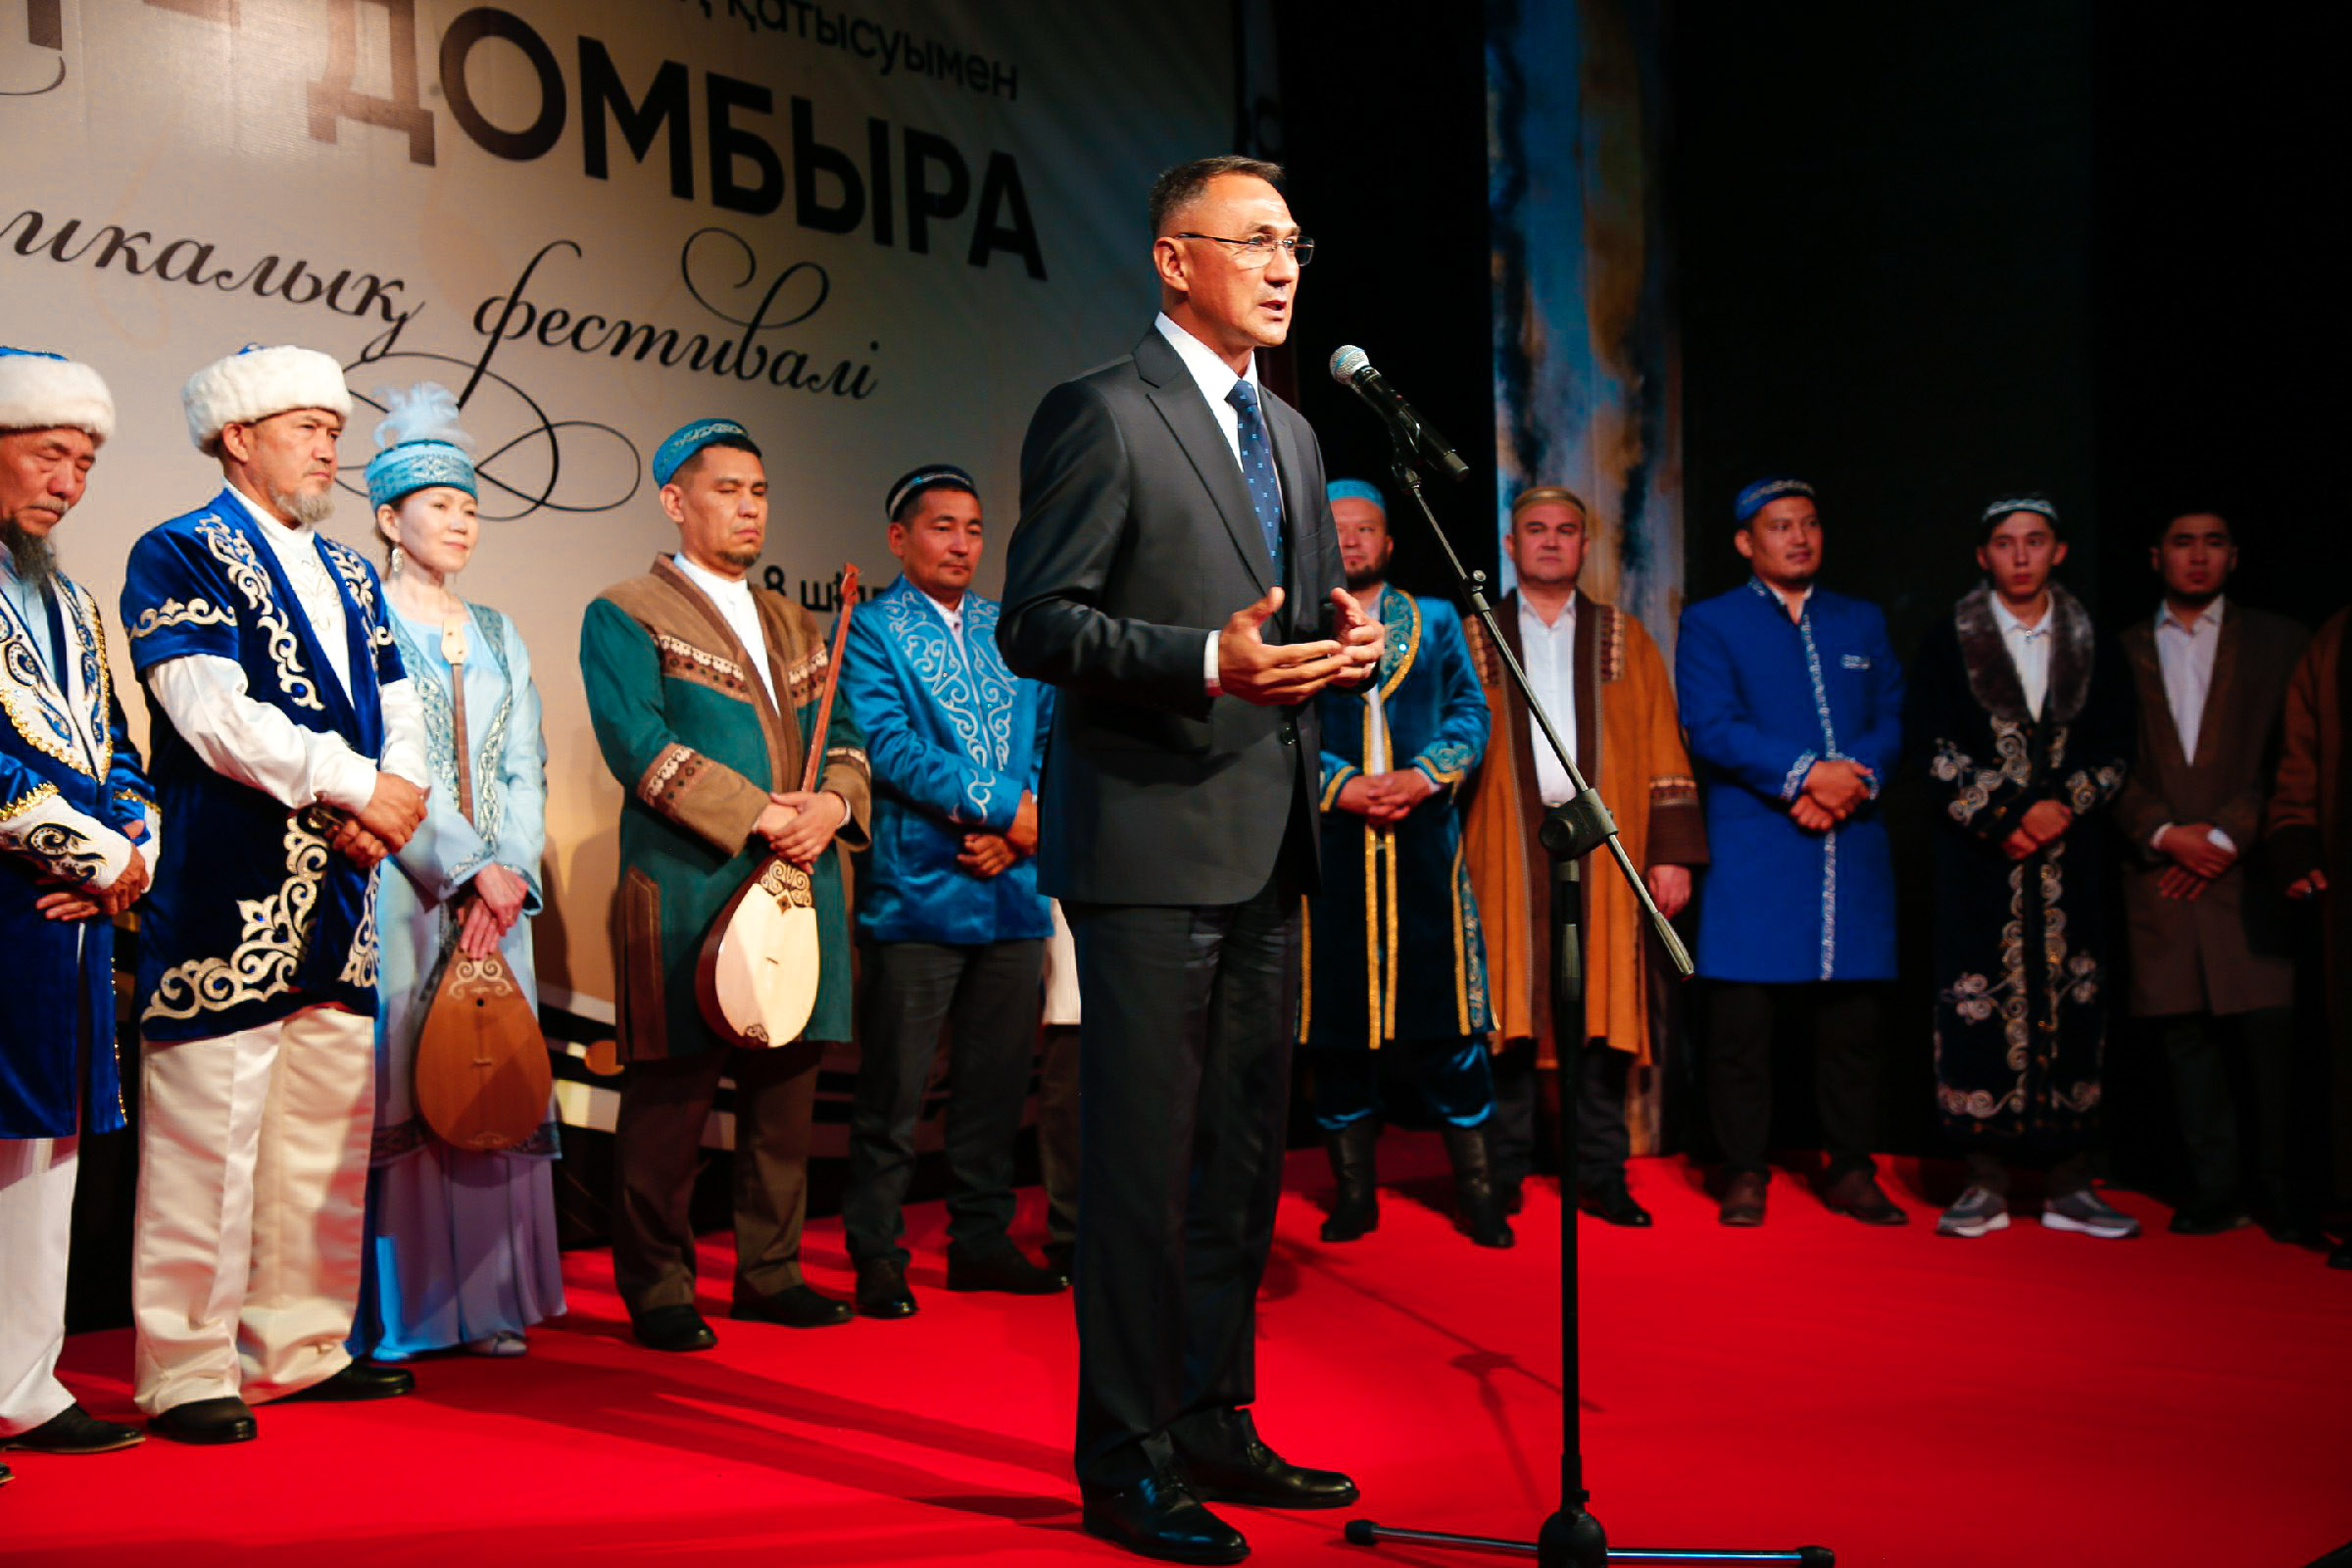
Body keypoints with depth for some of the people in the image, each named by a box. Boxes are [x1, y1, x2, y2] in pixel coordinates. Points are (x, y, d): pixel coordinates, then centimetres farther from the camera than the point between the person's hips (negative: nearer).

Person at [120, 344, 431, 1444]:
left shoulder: (351, 574, 20)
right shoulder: (178, 556, -3)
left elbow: (399, 720, 14)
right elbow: (214, 715, -15)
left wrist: (381, 807, -6)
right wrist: (357, 785, -14)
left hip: (339, 898, 8)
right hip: (227, 896, -8)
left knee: (329, 1130, 12)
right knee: (208, 1134, -5)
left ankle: (304, 1345, 23)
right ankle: (188, 1372, 4)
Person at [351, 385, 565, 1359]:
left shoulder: (497, 636, 18)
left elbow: (524, 768, 10)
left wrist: (510, 873, -5)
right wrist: (470, 869, -14)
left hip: (495, 892, 5)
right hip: (398, 887, -5)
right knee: (395, 1086, -7)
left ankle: (487, 1299, 9)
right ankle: (389, 1313, -2)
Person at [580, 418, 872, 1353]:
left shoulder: (796, 626, 22)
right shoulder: (625, 616, 1)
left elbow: (843, 735, 16)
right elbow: (640, 746, -11)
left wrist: (833, 801, -7)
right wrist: (757, 816, -16)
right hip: (687, 890, -6)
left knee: (786, 1084, 9)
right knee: (673, 1092, -3)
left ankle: (770, 1271, 20)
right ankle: (657, 1289, 7)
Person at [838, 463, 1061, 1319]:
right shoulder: (868, 630, -1)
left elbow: (1049, 736, 9)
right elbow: (889, 746, -13)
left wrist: (1007, 832, -7)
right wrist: (1002, 805, -16)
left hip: (1012, 889, 5)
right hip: (915, 892, -5)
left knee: (997, 1080, 11)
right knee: (893, 1087, -1)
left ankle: (981, 1239, 22)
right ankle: (876, 1256, 10)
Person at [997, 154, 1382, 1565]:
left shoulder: (1291, 432, 19)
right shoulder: (1101, 415, -7)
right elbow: (1038, 624, -13)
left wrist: (1345, 640, 1)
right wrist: (1207, 660, -25)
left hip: (1267, 850, 8)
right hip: (1152, 841, -8)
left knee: (1245, 1151, 14)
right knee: (1143, 1159, -4)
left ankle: (1215, 1421, 27)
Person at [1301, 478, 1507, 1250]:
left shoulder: (1436, 622, 14)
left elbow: (1470, 715, 7)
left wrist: (1421, 777, -9)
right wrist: (1342, 787, -13)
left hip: (1423, 838, 1)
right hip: (1329, 846, -1)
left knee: (1445, 1012, 0)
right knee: (1337, 1015, 3)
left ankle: (1475, 1189, 9)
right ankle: (1353, 1192, 13)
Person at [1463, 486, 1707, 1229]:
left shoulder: (1624, 640, 15)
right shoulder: (1475, 639, 12)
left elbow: (1663, 749, 10)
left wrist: (1671, 851, 1)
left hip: (1603, 854, 1)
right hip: (1507, 855, -1)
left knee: (1601, 1015, 0)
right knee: (1507, 1013, -3)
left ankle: (1601, 1176, 7)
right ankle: (1502, 1178, 5)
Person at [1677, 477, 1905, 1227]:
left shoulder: (1863, 622, 19)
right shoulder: (1710, 624, 6)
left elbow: (1891, 721, 11)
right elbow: (1712, 728, -7)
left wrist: (1853, 779, -9)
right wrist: (1806, 773, -15)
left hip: (1851, 849, 4)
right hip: (1753, 855, -3)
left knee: (1853, 1016, 4)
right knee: (1742, 1018, -4)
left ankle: (1850, 1168, 14)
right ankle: (1744, 1172, 6)